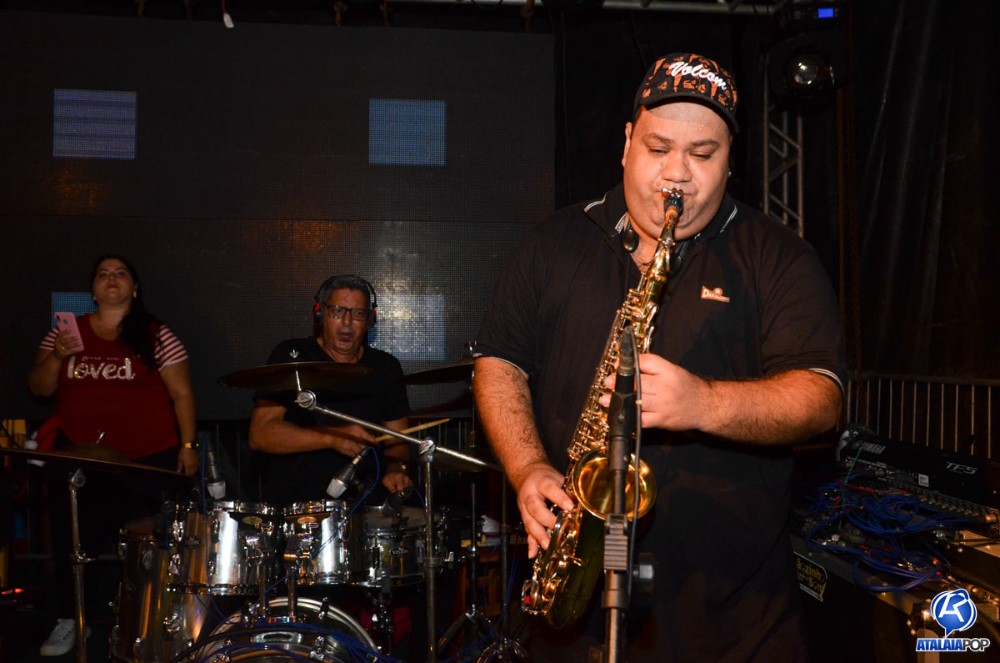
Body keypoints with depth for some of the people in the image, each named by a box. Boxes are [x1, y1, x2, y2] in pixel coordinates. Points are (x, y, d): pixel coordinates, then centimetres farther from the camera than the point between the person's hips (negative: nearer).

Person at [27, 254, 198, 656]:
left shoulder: (155, 336, -1)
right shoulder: (67, 331, 8)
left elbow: (182, 393, -2)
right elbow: (39, 388, 7)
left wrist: (187, 445, -9)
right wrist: (57, 356, -12)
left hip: (147, 459, -3)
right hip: (80, 458, 3)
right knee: (72, 538, 5)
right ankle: (68, 620, 25)